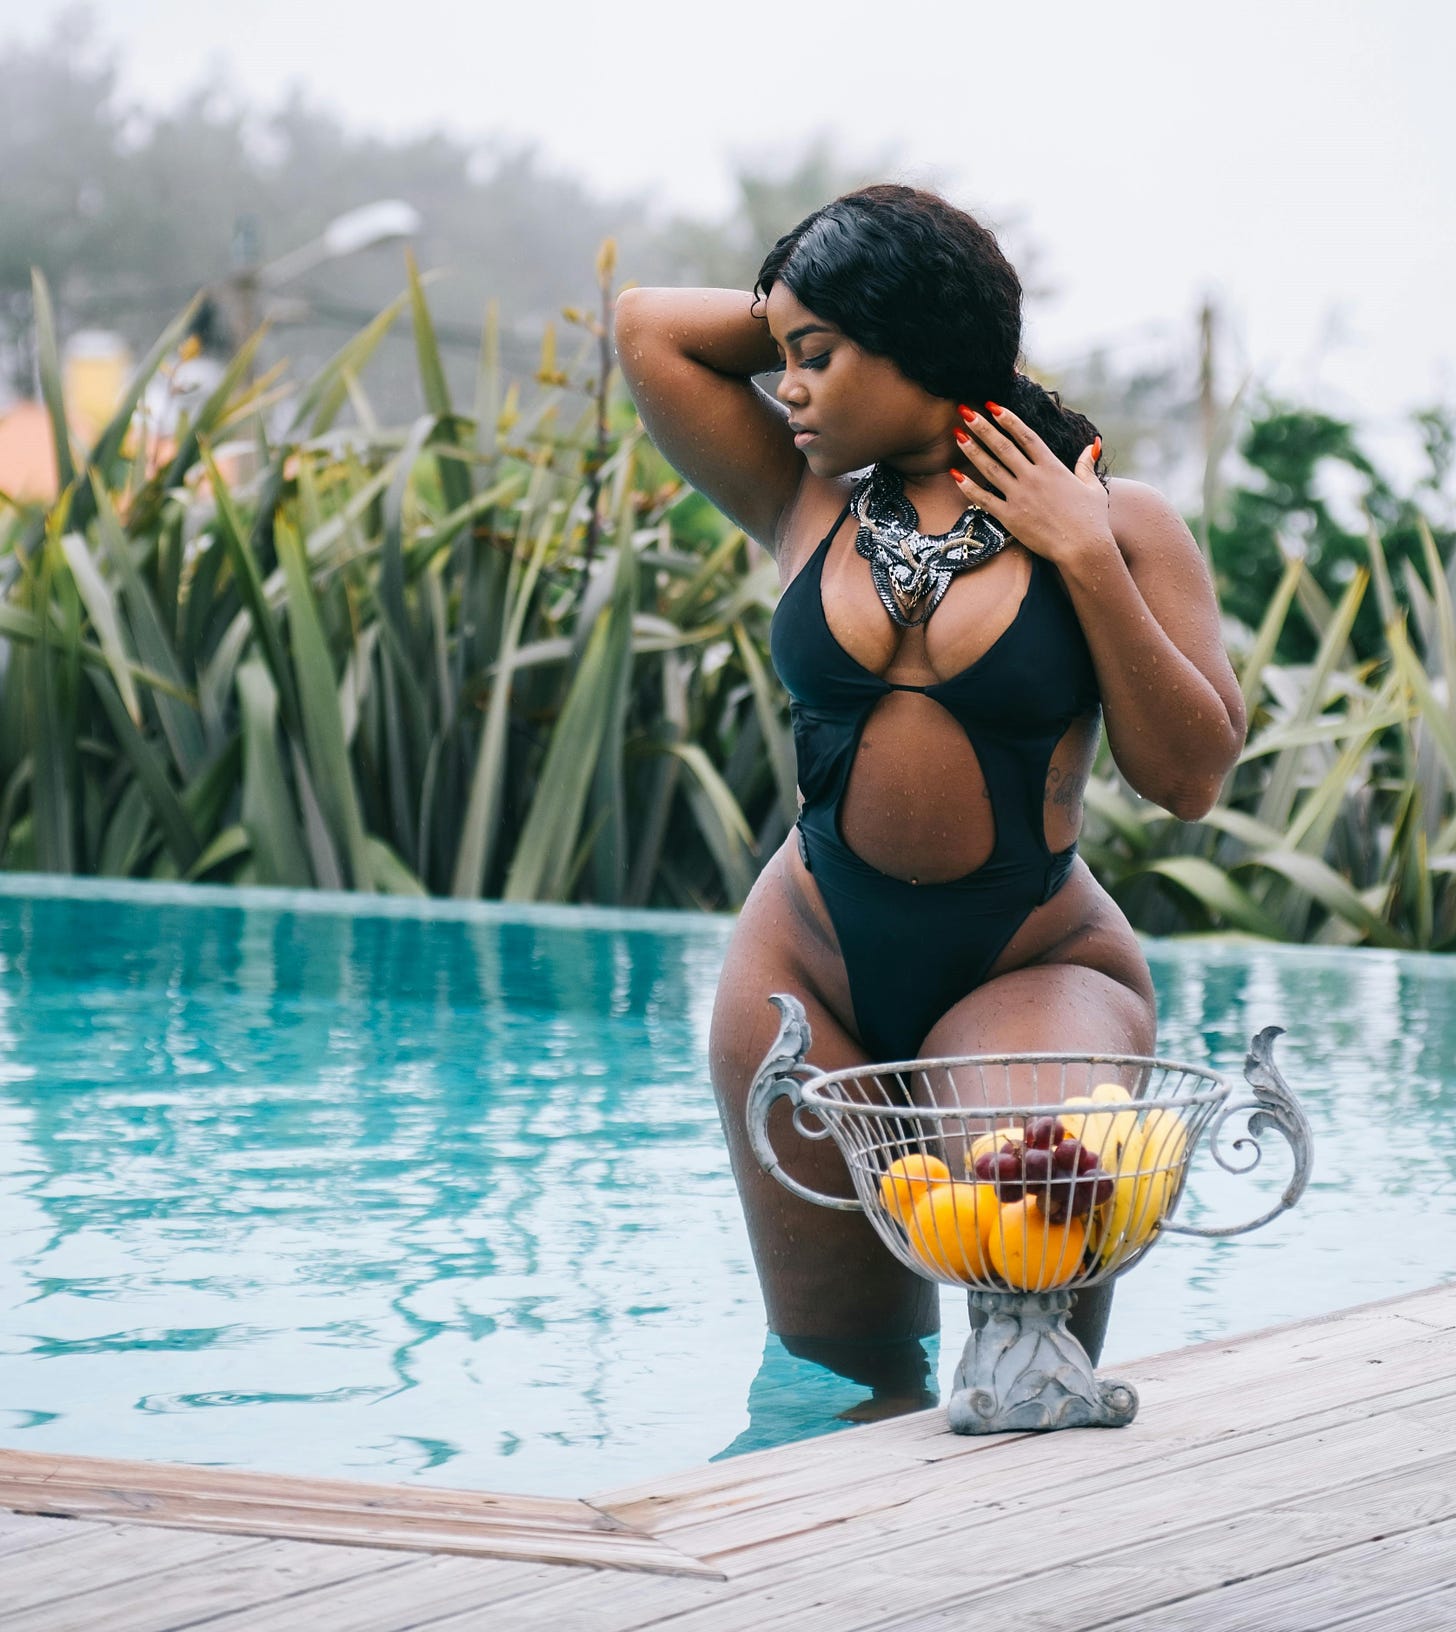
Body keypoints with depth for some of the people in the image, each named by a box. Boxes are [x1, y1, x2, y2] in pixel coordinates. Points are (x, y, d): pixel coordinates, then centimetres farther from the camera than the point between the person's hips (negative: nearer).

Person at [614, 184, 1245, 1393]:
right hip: (812, 964, 4)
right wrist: (807, 310, 9)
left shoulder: (1115, 524, -2)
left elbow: (1191, 775, -9)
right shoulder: (809, 508, 5)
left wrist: (1087, 559, -13)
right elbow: (648, 326, 8)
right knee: (836, 1370, 8)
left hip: (1036, 967, -4)